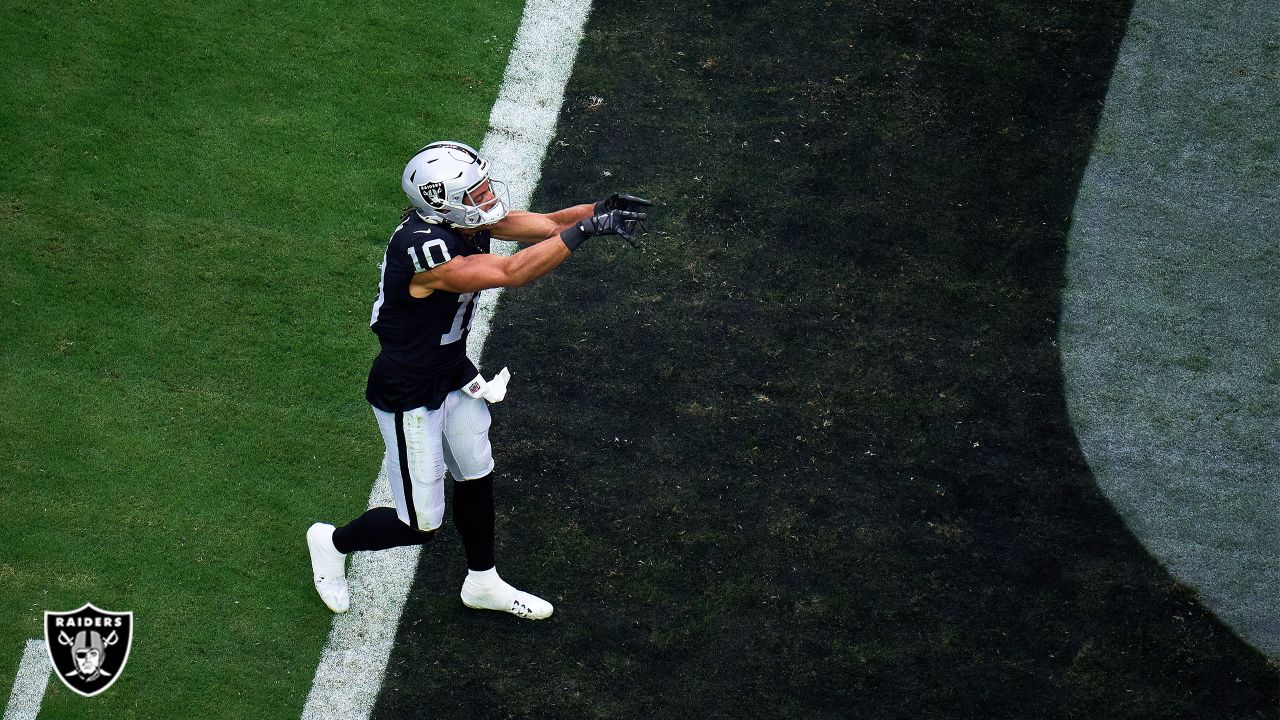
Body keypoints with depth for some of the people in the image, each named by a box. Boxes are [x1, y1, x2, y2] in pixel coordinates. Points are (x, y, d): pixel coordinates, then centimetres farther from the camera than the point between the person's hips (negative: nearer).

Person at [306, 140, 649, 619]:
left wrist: (601, 210, -29)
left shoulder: (465, 216, -10)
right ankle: (333, 542, 34)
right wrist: (587, 228, -39)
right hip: (409, 397, -8)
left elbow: (546, 225, -10)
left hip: (454, 376, 8)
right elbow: (511, 273, -40)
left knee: (476, 479, 23)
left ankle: (483, 583, 45)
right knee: (420, 525, 5)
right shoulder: (422, 248, -35)